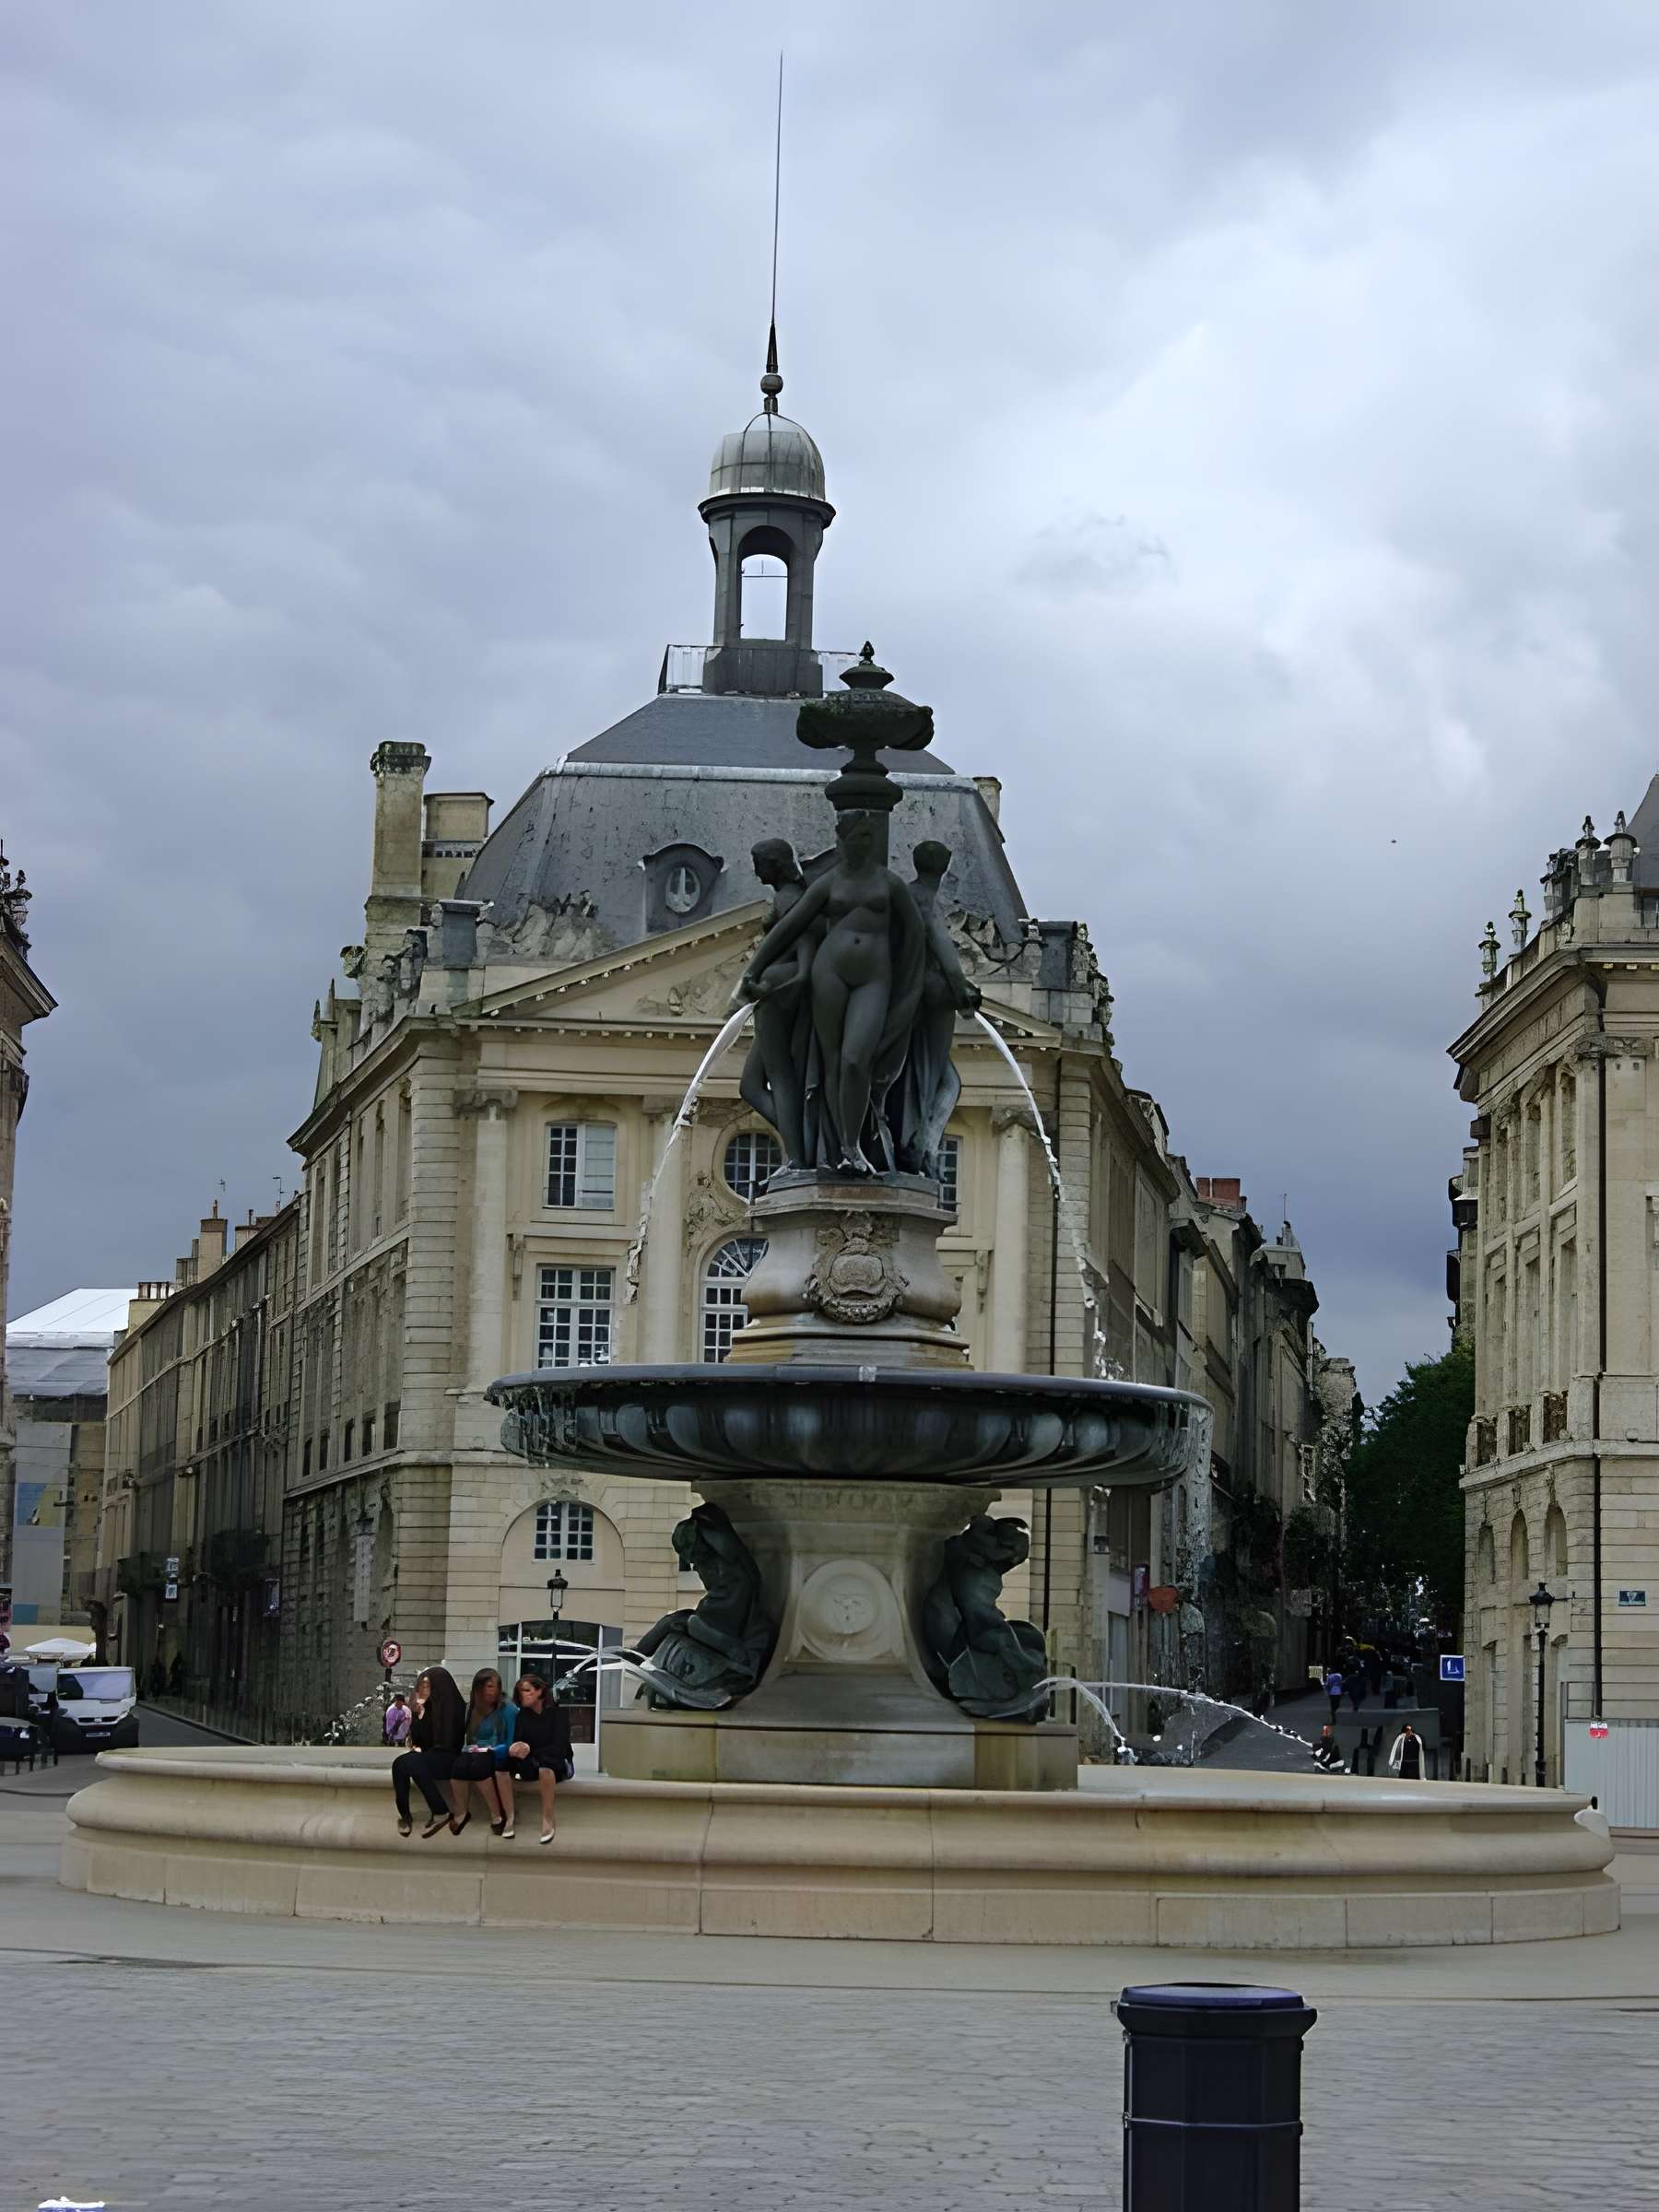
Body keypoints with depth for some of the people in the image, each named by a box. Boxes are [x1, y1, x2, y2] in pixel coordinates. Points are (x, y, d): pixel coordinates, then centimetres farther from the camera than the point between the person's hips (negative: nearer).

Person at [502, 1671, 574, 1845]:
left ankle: (548, 1822, -36)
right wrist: (515, 1748, -27)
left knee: (545, 1767, -41)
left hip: (558, 1763, -4)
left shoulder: (556, 1713, -6)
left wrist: (530, 1751, -26)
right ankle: (509, 1817, -28)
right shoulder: (523, 1715, 8)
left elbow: (559, 1747, -15)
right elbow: (516, 1741, -1)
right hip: (530, 1764, 4)